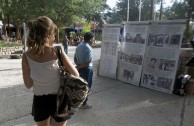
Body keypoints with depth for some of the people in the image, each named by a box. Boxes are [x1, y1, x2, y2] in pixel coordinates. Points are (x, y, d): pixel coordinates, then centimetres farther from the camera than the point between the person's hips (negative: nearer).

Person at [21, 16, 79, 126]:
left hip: (39, 101, 2)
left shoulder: (26, 56, -12)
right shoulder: (57, 52, -20)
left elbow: (28, 85, -3)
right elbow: (76, 74, -12)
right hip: (59, 99, -2)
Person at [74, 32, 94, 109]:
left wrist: (78, 65, -2)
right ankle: (83, 104, 18)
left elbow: (75, 59, 10)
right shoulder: (88, 48, -20)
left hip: (80, 69, 9)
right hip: (86, 69, -9)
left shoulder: (79, 46, 8)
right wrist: (79, 67, -11)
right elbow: (88, 63, -24)